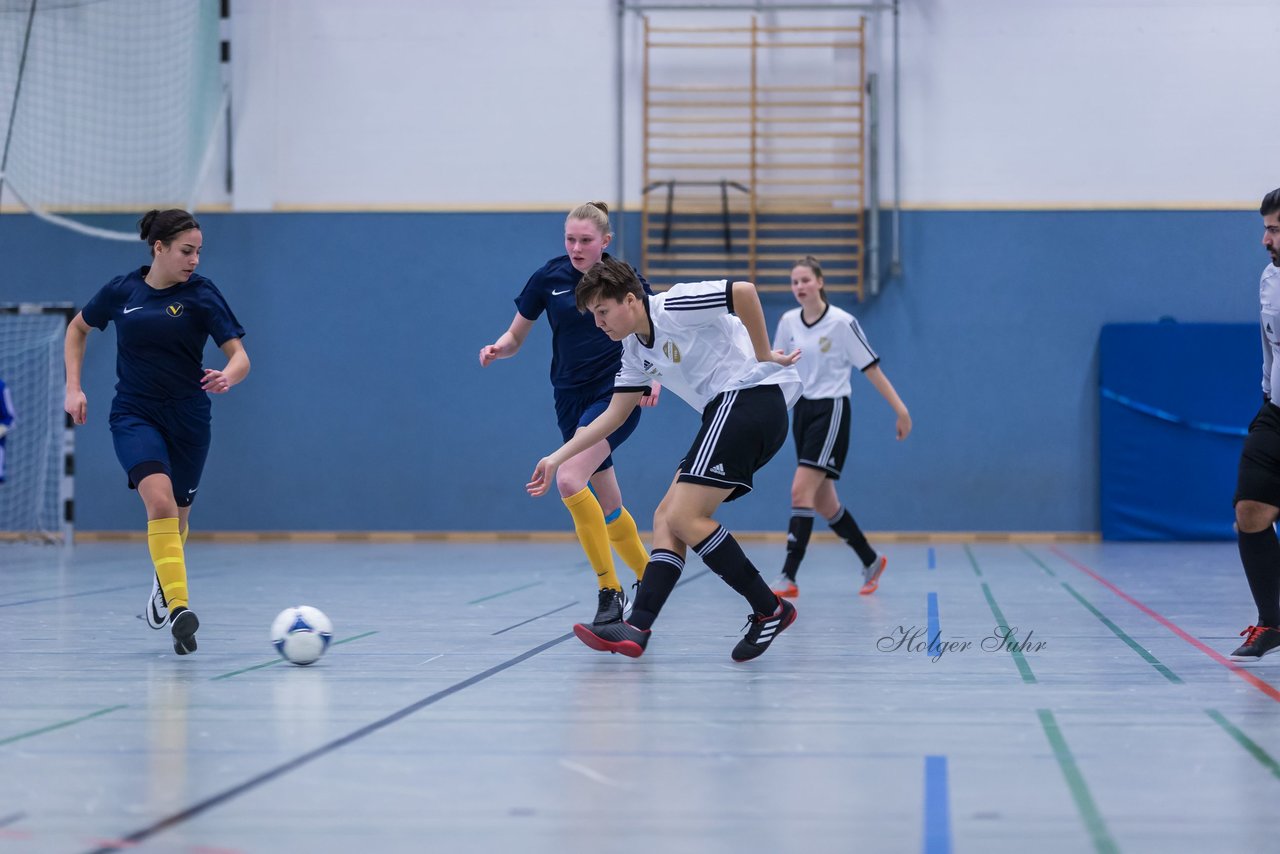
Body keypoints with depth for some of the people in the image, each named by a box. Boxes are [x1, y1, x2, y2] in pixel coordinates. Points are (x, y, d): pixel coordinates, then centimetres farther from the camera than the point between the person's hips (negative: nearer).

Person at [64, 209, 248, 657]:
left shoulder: (202, 294, -7)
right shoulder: (121, 291, -3)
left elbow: (239, 355, -11)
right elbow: (77, 328, 15)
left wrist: (227, 377, -34)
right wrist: (73, 387, 5)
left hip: (187, 418, 1)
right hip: (134, 414, -1)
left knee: (177, 517, 13)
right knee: (159, 499, -25)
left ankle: (163, 581, 47)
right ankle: (178, 609, -31)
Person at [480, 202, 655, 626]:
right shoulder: (548, 277, 0)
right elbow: (515, 337, 8)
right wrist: (498, 348, -14)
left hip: (617, 396, -4)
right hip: (572, 400, 4)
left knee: (569, 479, -25)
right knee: (608, 507, 10)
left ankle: (610, 591, -18)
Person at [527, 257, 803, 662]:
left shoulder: (672, 307, -10)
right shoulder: (635, 350, 19)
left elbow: (744, 291, -20)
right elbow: (614, 414, 25)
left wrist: (763, 356, -14)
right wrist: (557, 458, 23)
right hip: (729, 411, 10)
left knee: (684, 517, -14)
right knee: (667, 516, 4)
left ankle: (769, 610, -8)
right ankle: (637, 628, -6)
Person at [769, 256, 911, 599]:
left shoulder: (842, 322, -11)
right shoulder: (788, 322, 4)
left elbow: (872, 369, -8)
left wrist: (900, 410, -9)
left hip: (831, 412, -6)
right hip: (802, 412, 6)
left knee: (801, 491, -18)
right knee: (823, 502, 9)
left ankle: (788, 577, -19)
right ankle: (871, 561, 29)